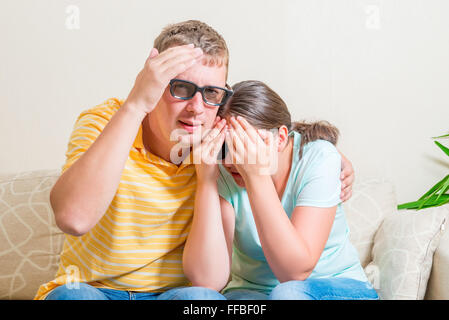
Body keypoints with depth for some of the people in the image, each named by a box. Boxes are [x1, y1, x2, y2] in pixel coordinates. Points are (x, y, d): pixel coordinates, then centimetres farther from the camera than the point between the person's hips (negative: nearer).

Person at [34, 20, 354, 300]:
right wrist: (135, 105, -35)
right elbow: (73, 219, -34)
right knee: (69, 294, -34)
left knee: (200, 296, -31)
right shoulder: (104, 122, -15)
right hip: (91, 288, -2)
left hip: (176, 291, 2)